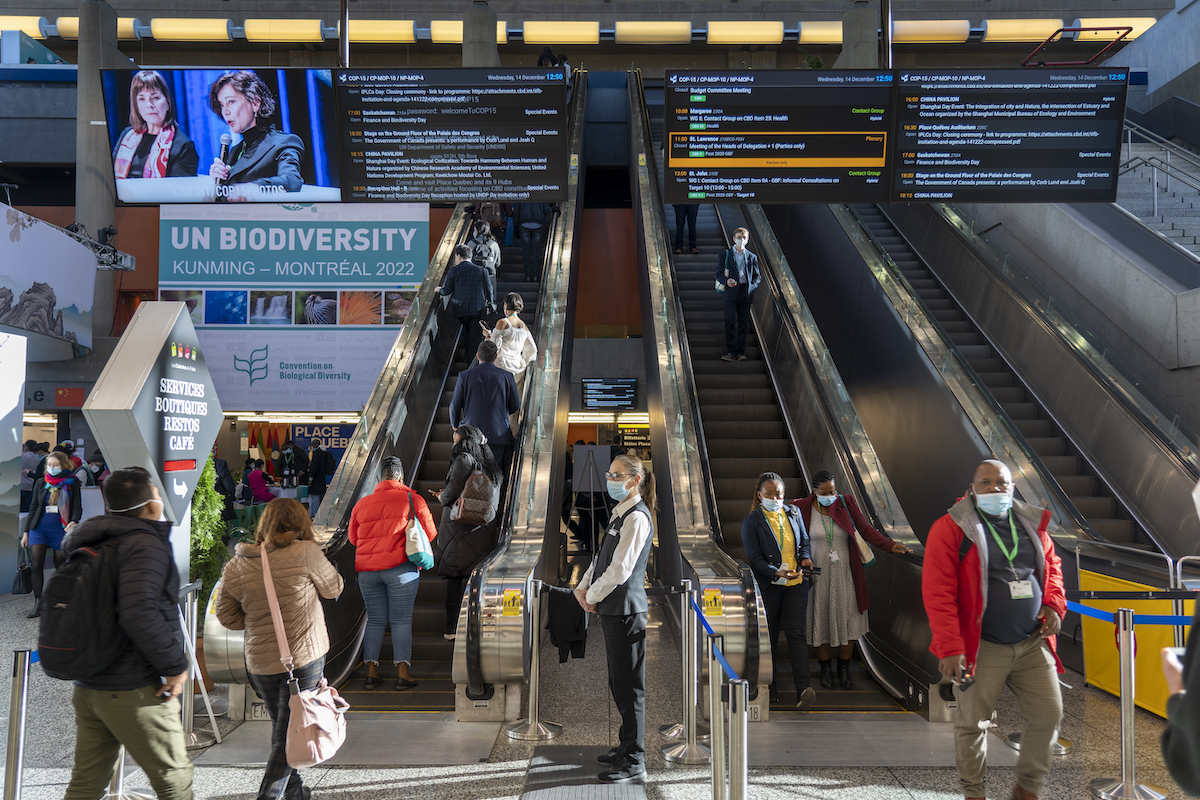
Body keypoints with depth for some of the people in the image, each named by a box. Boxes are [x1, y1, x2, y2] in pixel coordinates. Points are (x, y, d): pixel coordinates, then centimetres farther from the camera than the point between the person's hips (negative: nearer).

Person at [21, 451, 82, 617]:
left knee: (60, 567, 1)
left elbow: (77, 507, 0)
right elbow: (33, 508, 15)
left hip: (61, 529, -2)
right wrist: (26, 531, 11)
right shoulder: (40, 483, 11)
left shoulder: (72, 483, 2)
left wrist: (74, 521, -21)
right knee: (36, 565, -8)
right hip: (39, 528, 2)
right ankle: (38, 604, -3)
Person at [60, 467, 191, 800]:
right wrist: (176, 665, -20)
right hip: (134, 690, -9)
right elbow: (139, 613, -29)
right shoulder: (145, 543, -17)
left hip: (87, 686, 9)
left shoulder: (89, 545, 12)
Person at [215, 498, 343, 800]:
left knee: (281, 729, 21)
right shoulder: (305, 553, -14)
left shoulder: (235, 567, 0)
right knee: (289, 733, 5)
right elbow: (333, 588, -1)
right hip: (303, 658, -5)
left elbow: (227, 616, 7)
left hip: (259, 662, 5)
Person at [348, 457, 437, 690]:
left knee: (375, 620, 12)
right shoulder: (412, 499, 0)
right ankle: (402, 673, 1)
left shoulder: (362, 504, 10)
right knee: (401, 620, 1)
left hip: (367, 570, 4)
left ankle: (371, 672, 13)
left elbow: (353, 538, 19)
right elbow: (430, 533, 3)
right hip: (400, 568, -4)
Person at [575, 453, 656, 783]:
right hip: (612, 610, 10)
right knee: (618, 682, 19)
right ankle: (627, 745, 33)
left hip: (626, 610, -10)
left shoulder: (637, 517, -16)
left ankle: (634, 760, 9)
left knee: (628, 686, -1)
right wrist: (583, 588, 4)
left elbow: (620, 569, -20)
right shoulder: (620, 514, 14)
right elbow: (602, 558, 18)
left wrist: (592, 596, -9)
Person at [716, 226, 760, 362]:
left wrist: (752, 287, -3)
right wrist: (726, 281, -15)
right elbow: (719, 274, 6)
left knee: (743, 323, 2)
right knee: (730, 321, -10)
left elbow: (757, 276, 17)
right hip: (731, 291, -2)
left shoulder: (752, 257, 15)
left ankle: (741, 352, 6)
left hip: (746, 293, 2)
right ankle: (731, 352, -7)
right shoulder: (725, 254, 9)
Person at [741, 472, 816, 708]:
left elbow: (804, 540, 20)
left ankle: (803, 688, -14)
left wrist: (806, 556, -2)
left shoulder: (793, 512, 8)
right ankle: (768, 686, 23)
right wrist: (776, 572, -26)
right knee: (768, 636, 9)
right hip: (768, 586, -2)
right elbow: (754, 558, -10)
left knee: (796, 633, -8)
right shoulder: (751, 521, -6)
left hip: (796, 583, 2)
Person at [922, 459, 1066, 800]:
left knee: (1048, 714, 6)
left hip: (1033, 642, 5)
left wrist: (1054, 604, 2)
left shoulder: (1032, 523, 8)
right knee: (973, 722, 5)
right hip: (981, 647, -5)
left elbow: (1052, 565, 22)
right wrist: (950, 647, -19)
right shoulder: (951, 527, -10)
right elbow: (937, 591, -14)